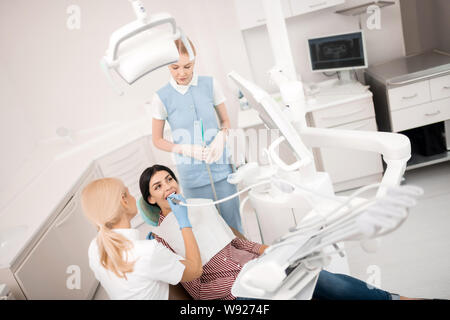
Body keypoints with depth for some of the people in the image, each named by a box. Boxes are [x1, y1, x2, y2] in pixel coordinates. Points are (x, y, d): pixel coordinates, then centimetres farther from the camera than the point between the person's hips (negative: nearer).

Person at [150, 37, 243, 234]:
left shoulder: (210, 85, -2)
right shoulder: (162, 98, -8)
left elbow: (225, 120, 10)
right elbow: (157, 140, 2)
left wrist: (221, 136, -13)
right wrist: (186, 149, -15)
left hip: (221, 168, 2)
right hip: (192, 177, -2)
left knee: (233, 223, 11)